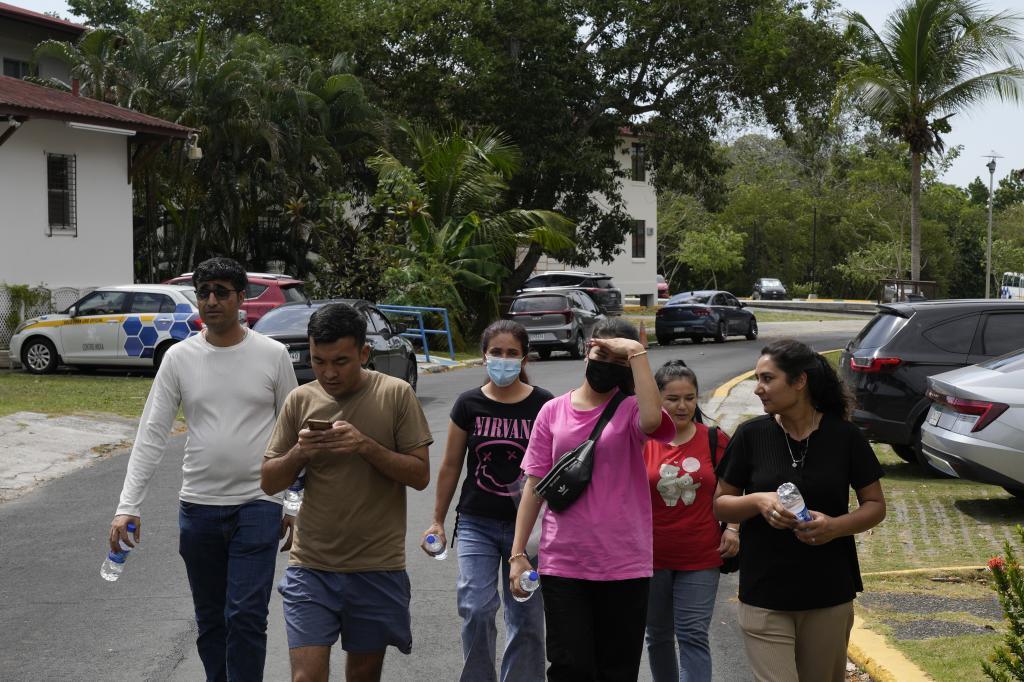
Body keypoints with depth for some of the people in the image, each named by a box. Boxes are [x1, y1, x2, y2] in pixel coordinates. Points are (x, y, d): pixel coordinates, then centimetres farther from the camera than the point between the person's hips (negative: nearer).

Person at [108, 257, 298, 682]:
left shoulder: (272, 355, -2)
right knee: (210, 620, 13)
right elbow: (151, 435, -2)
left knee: (246, 617, -8)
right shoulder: (179, 358, 1)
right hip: (198, 507, 3)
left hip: (258, 505, -2)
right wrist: (127, 506, -10)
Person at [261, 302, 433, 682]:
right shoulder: (300, 400, 1)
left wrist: (366, 446, -20)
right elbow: (269, 483, 5)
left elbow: (420, 475, -6)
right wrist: (299, 453, -15)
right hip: (311, 566, 1)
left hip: (377, 568, -1)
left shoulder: (396, 395, -4)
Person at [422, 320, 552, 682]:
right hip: (476, 523, 1)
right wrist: (438, 520, 9)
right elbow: (451, 465, 9)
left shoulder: (543, 405, -3)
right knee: (476, 608, -9)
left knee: (525, 615, 6)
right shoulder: (469, 404, 1)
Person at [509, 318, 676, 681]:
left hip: (624, 564, -1)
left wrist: (637, 352, -22)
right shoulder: (553, 412, 4)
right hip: (562, 563, 1)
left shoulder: (630, 409, -2)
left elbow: (652, 419, -28)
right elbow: (535, 485, 6)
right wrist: (518, 552, 1)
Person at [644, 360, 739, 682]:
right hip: (652, 557, 1)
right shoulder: (641, 441, -5)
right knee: (658, 636, 17)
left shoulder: (715, 440, -2)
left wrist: (732, 527, -3)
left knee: (693, 637, -6)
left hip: (700, 559, -1)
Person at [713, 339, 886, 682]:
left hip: (829, 596, 1)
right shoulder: (751, 435, -3)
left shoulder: (843, 436, -3)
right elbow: (720, 505, 4)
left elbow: (875, 505, 4)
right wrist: (758, 501, -17)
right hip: (764, 598, -1)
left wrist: (837, 525, -16)